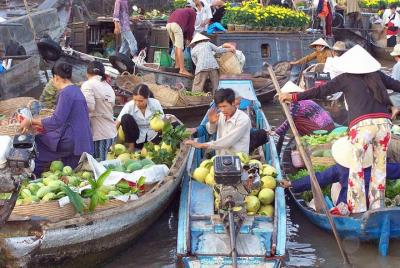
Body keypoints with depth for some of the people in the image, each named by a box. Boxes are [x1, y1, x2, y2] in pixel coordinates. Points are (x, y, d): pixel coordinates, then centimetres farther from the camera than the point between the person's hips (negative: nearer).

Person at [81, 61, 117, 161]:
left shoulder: (88, 85, -6)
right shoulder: (109, 87, 15)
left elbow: (89, 107, -19)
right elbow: (112, 105, 10)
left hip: (98, 133, -7)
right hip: (111, 133, 7)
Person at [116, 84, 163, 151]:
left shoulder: (155, 104, -17)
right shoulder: (129, 106, -19)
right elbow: (117, 123, -20)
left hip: (152, 136, 0)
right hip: (137, 138, 0)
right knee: (126, 118, -25)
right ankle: (131, 146, -12)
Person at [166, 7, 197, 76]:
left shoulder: (180, 10, 38)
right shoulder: (192, 12, 21)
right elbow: (191, 27, 14)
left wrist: (186, 37, 30)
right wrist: (189, 38, 24)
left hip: (168, 24, 7)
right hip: (176, 25, -7)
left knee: (176, 46, 20)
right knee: (180, 47, -9)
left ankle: (177, 64, 22)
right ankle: (182, 69, -12)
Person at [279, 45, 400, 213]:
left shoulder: (346, 79, 10)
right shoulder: (377, 75, 18)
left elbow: (321, 91, 6)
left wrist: (294, 97, 10)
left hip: (362, 125, -3)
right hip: (384, 122, 3)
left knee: (356, 167, 5)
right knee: (380, 165, 15)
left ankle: (357, 209, 3)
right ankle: (376, 207, 19)